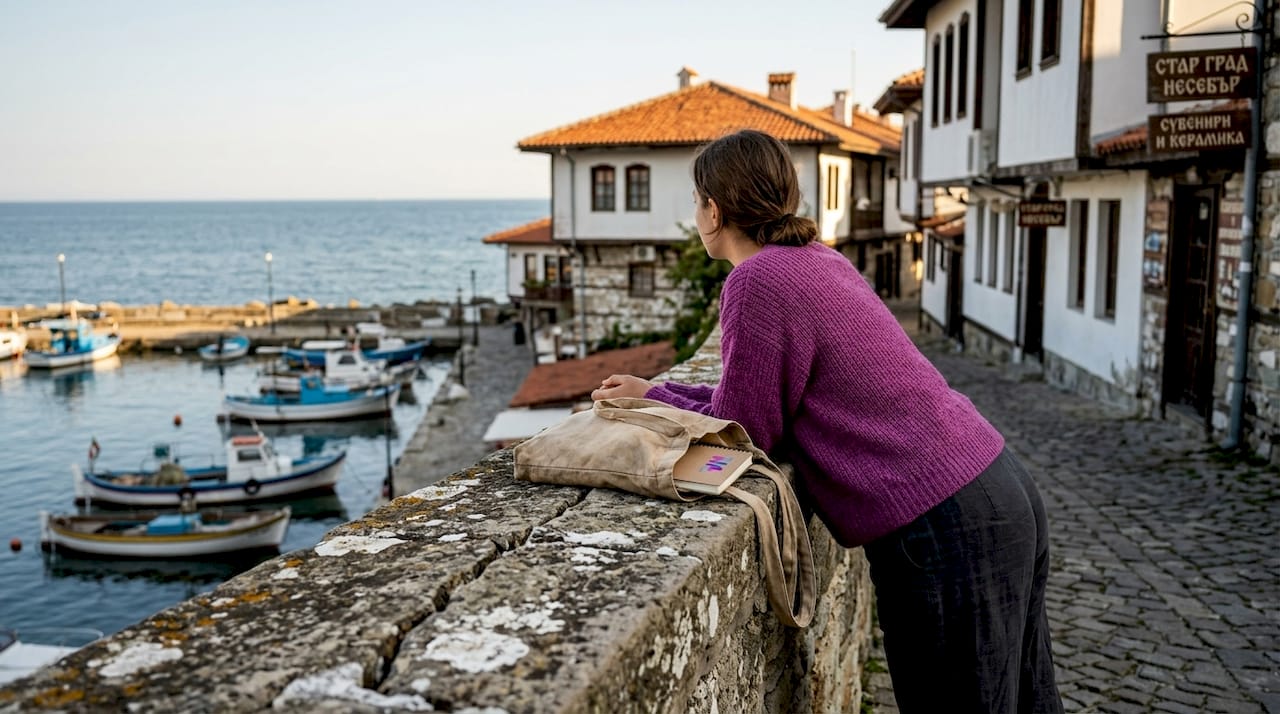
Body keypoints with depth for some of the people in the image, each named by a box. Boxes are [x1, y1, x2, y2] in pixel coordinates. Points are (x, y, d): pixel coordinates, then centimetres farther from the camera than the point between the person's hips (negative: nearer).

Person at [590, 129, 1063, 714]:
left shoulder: (758, 280, -15)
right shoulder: (818, 258, 14)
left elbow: (743, 430, -8)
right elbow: (776, 398, 17)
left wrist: (654, 400, 6)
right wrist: (657, 392, 16)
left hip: (942, 530, -10)